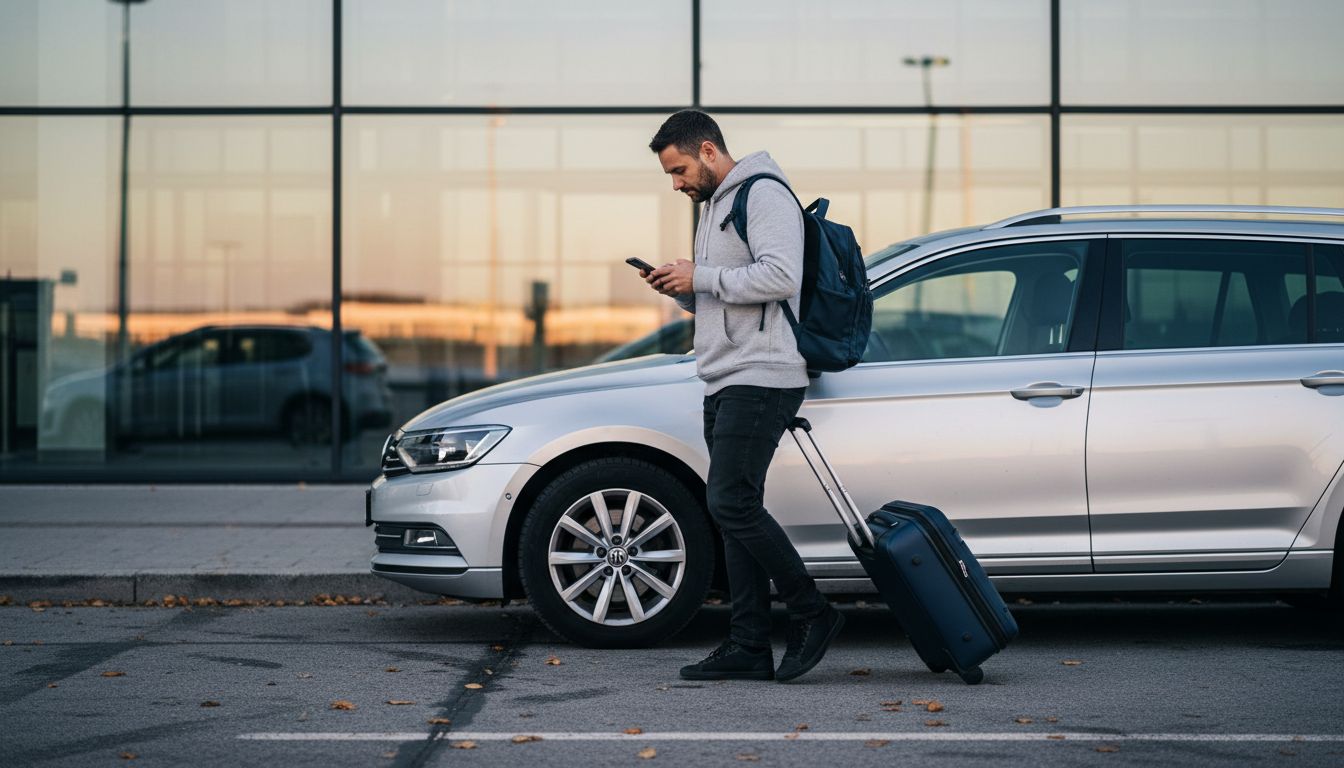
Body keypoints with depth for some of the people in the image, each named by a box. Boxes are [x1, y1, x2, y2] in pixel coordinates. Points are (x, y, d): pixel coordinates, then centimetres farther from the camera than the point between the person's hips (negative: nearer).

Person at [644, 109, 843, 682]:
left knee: (731, 503, -15)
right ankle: (749, 646, 7)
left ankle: (811, 613, -3)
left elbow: (781, 275, -22)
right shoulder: (714, 206, 23)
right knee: (735, 511, 6)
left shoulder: (763, 194, -8)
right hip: (725, 381, 10)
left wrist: (702, 277, -15)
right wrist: (681, 290, 9)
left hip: (761, 379, -10)